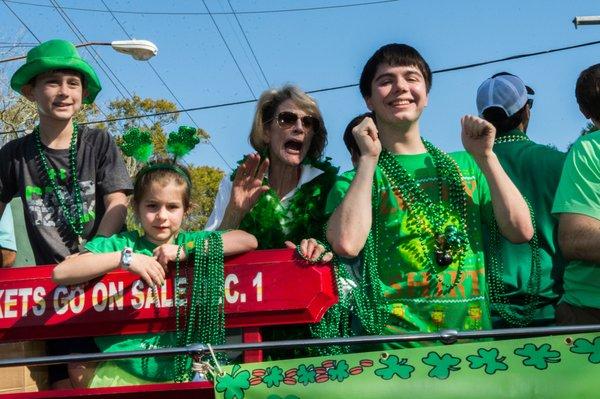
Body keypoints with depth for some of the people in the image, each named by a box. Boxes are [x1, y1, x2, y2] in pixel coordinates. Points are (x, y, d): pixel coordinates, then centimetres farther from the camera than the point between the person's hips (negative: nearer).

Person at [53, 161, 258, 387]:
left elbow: (248, 241, -9)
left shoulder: (191, 241, 6)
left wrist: (185, 250, -14)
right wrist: (125, 257, -17)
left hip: (181, 370, 0)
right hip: (123, 370, 0)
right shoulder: (120, 244, 2)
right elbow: (60, 273, -10)